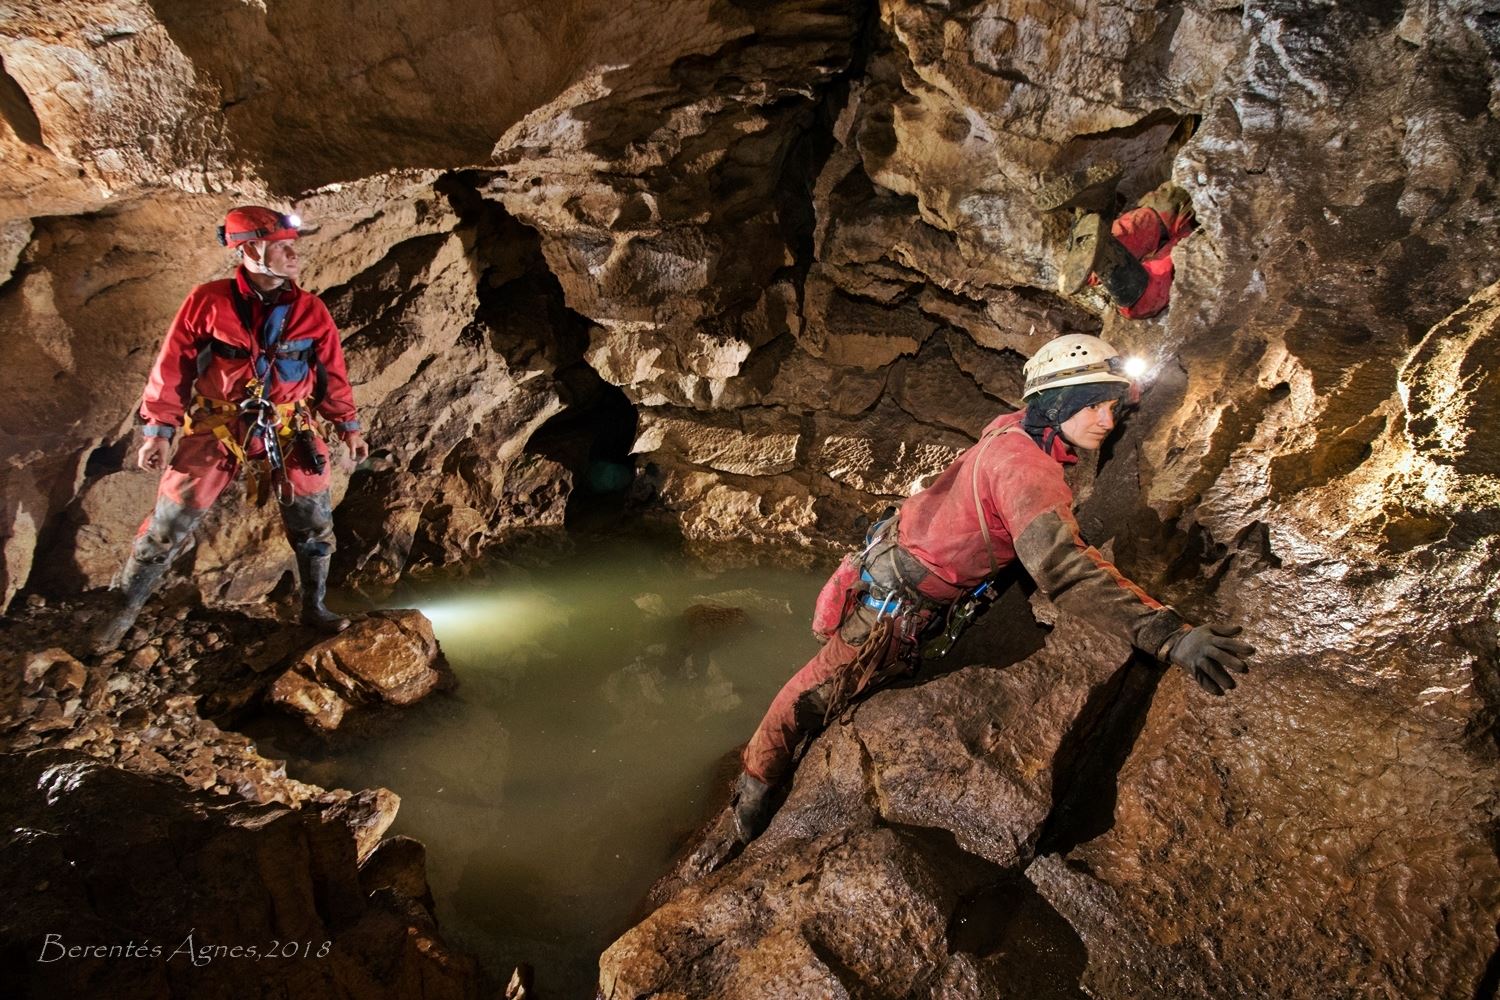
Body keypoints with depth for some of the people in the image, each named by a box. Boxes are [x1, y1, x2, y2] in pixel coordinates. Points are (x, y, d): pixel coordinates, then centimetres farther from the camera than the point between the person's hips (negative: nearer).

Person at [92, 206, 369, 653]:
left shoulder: (311, 311, -2)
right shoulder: (207, 301, -8)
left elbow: (332, 374, 7)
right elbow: (172, 367, -3)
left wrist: (349, 427, 7)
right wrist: (158, 429, -4)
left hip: (287, 430, 2)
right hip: (215, 428, -1)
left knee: (314, 520, 6)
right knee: (168, 525, 6)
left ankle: (314, 608, 26)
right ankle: (126, 610, 28)